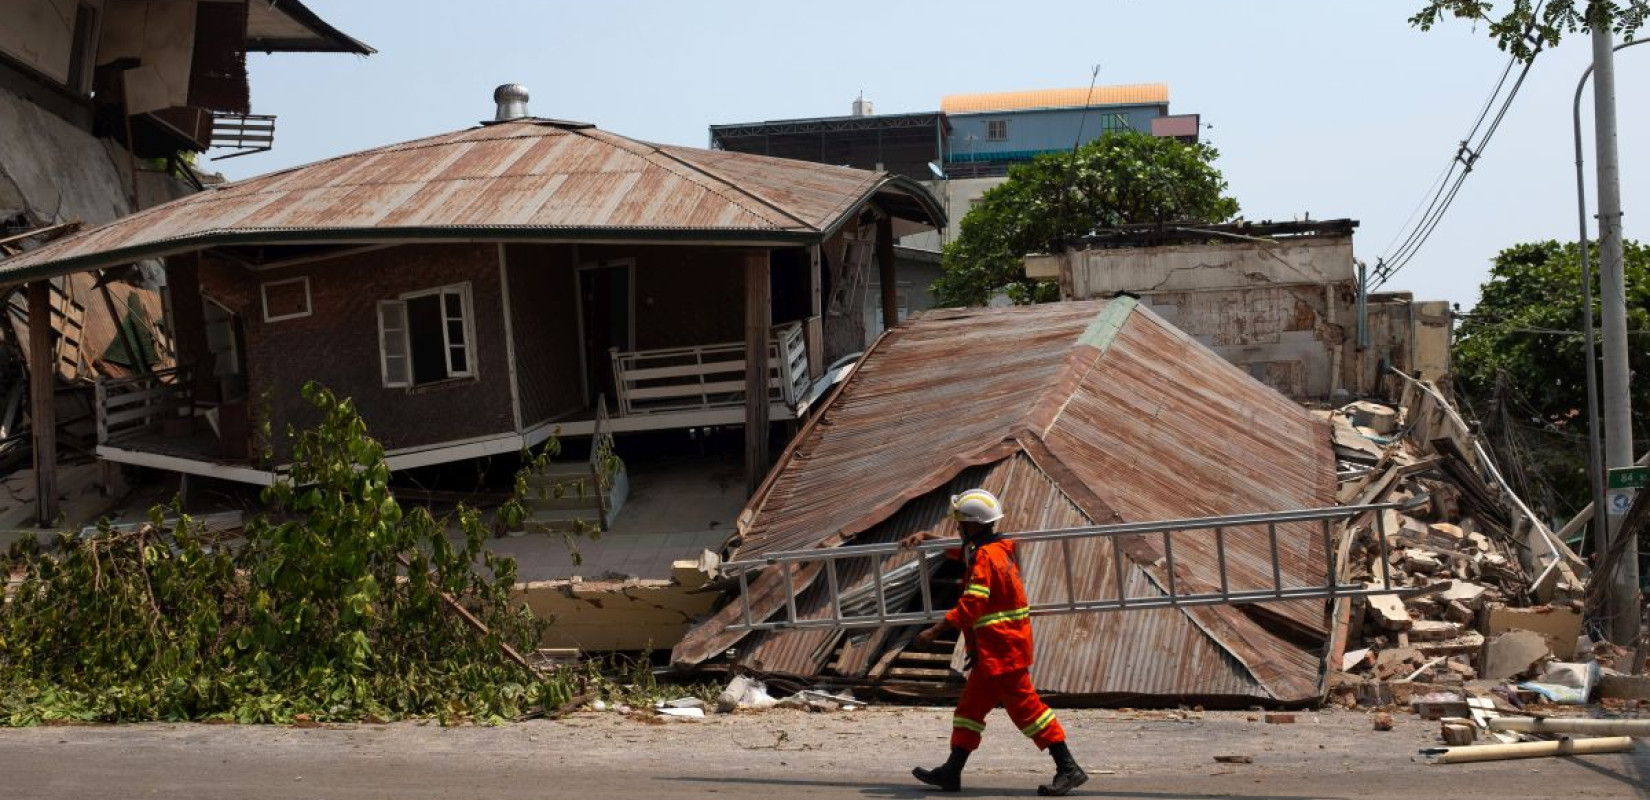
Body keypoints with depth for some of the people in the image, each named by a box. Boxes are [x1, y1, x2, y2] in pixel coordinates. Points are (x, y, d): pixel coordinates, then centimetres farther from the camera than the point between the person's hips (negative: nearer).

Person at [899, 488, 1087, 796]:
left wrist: (934, 631, -21)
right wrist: (923, 536, 17)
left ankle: (1068, 768, -3)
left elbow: (969, 606, -25)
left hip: (1003, 647, -10)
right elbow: (954, 547, 29)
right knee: (971, 705, 13)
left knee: (1024, 705, -7)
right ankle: (952, 772, 20)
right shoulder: (994, 547, 11)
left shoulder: (986, 557, -18)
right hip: (993, 649, 10)